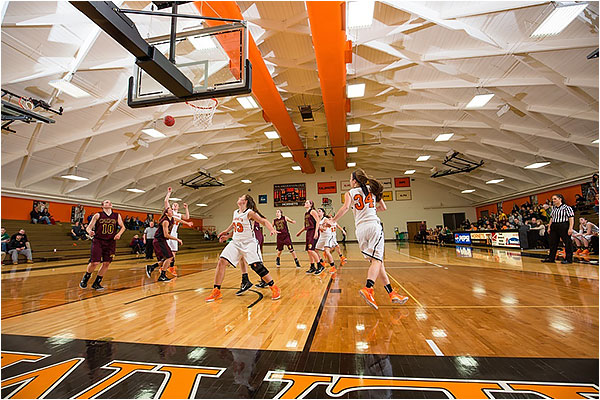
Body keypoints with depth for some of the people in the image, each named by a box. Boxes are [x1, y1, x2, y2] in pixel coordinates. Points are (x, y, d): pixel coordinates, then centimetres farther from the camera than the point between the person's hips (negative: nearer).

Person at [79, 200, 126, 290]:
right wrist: (90, 231, -24)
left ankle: (96, 283, 18)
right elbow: (89, 227, -1)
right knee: (95, 262, -8)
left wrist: (119, 234, -6)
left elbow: (123, 227, 12)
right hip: (98, 241, -3)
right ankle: (85, 278, 23)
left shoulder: (117, 216, 5)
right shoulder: (98, 215, -2)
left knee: (106, 263, 2)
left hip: (110, 242, 3)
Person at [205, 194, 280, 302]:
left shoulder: (250, 213, -12)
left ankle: (274, 288, 2)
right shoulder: (235, 212, 8)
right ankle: (216, 291, 8)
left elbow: (264, 221, -16)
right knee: (221, 262, -6)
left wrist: (272, 230, -33)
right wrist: (226, 232, 33)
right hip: (236, 242, 6)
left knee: (256, 266, -15)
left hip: (249, 243, -6)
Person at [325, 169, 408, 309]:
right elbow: (383, 207, 20)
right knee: (377, 259, -9)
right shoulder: (372, 189, 17)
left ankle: (391, 292, 9)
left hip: (360, 228, 1)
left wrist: (333, 220, 0)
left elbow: (346, 207, -9)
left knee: (376, 260, 7)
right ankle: (368, 288, -30)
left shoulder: (350, 193, 10)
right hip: (373, 225, -1)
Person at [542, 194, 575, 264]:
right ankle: (551, 258, 15)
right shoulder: (553, 209, 15)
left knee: (567, 243, 0)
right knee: (553, 243, 9)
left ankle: (568, 259, 9)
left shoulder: (566, 208, -6)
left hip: (564, 227, -7)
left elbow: (571, 218, -12)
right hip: (554, 227, 7)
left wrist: (570, 228, -19)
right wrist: (549, 227, 14)